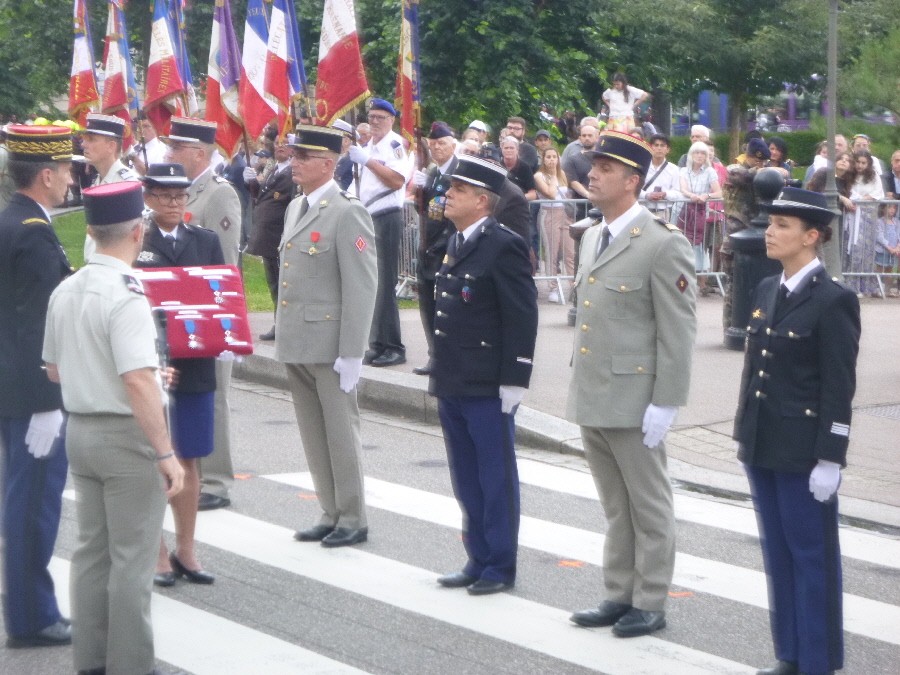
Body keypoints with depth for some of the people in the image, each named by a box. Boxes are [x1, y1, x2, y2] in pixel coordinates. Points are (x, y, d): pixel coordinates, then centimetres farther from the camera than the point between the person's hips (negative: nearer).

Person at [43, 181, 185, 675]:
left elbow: (54, 370, 14)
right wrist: (165, 453, -23)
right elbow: (138, 381, -26)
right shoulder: (125, 296, -20)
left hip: (80, 430, 8)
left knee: (91, 550, 14)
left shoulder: (65, 291, 4)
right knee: (132, 559, 1)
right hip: (126, 435, -8)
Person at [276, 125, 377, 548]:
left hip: (330, 347, -8)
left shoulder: (347, 213, -12)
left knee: (341, 434, 1)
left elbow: (362, 287, -15)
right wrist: (284, 338, 16)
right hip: (296, 345, 8)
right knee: (314, 436, 13)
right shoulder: (295, 208, 14)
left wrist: (351, 353, -18)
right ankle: (331, 514, 22)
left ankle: (352, 519, 10)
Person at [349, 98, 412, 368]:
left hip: (387, 218, -9)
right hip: (367, 218, 9)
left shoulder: (396, 144, -8)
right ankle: (378, 344, 15)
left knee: (384, 284, -9)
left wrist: (368, 161, -19)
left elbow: (397, 180, -19)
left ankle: (392, 347, -5)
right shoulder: (367, 147, 16)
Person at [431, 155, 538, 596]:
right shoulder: (456, 244, 14)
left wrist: (514, 380, -18)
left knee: (496, 479, 2)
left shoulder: (504, 246, -13)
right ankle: (478, 560, 23)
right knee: (467, 481, 14)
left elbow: (522, 316, -15)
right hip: (452, 385, 9)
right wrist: (440, 374, 17)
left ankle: (500, 567, 10)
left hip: (487, 388, -8)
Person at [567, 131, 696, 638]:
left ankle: (651, 603, 13)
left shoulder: (664, 244, -14)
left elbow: (678, 331, -15)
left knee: (649, 506, 4)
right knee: (616, 507, 16)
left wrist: (665, 405, -17)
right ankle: (620, 595, 24)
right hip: (591, 400, 8)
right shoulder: (592, 238, 12)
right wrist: (582, 389, 18)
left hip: (634, 401, -8)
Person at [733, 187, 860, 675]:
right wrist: (744, 433, 15)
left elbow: (839, 387, -13)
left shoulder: (833, 301, -12)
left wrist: (830, 460, -15)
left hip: (804, 450, -7)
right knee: (777, 553, 13)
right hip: (762, 447, 7)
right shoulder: (766, 290, 10)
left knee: (812, 556, 2)